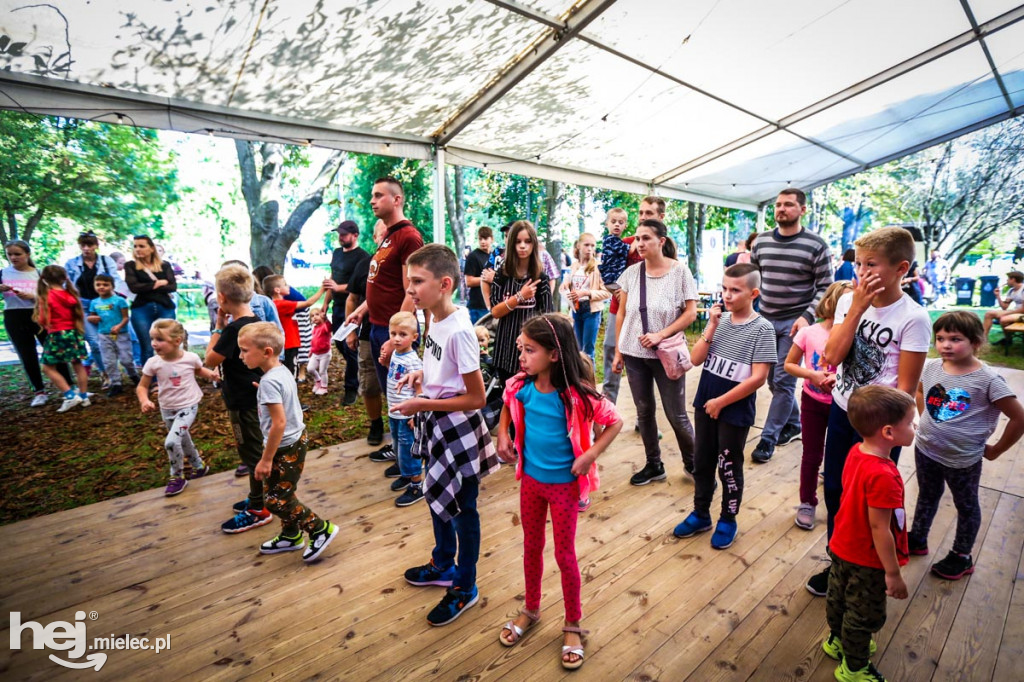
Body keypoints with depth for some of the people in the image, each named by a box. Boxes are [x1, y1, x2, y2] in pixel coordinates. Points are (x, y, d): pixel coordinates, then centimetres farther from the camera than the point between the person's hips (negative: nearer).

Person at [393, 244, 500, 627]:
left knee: (461, 508, 10)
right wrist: (421, 374, -1)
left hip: (458, 431, -9)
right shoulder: (436, 320, -1)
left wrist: (422, 405, -19)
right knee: (436, 497, 25)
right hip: (435, 426, 9)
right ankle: (443, 565, 49)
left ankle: (465, 587, 34)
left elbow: (476, 398, -23)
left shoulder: (459, 331, -27)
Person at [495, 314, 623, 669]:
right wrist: (502, 435, -3)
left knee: (564, 555, 12)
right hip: (530, 479, 5)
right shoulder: (521, 387, -12)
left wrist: (590, 455, -22)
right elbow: (507, 407, 11)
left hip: (565, 484, -4)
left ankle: (573, 626, 36)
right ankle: (531, 610, 46)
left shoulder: (576, 395, -26)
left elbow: (614, 422, -15)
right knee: (531, 547, 21)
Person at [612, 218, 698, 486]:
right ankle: (654, 465, 29)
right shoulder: (631, 272, 1)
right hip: (634, 354, 3)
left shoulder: (680, 271, -8)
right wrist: (618, 351, 4)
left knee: (676, 415, 5)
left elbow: (691, 313, -7)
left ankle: (693, 463, 30)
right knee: (644, 411, 12)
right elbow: (621, 314, 6)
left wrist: (661, 335, -18)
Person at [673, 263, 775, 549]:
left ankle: (728, 521, 32)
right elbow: (696, 359, -4)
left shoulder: (762, 329, -13)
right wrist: (711, 327, -13)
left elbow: (758, 378, -17)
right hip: (704, 404, 5)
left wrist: (720, 402, -14)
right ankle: (700, 515, 34)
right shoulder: (720, 320, 1)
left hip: (734, 411, -5)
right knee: (702, 463, 16)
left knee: (729, 468, 11)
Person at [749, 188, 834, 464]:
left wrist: (807, 316, -17)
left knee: (783, 381, -3)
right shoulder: (761, 241, 6)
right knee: (773, 380, 12)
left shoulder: (816, 245, -6)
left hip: (795, 322, -4)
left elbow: (825, 287, -5)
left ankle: (768, 438, 8)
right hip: (765, 320, 5)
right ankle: (794, 423, 34)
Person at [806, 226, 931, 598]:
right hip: (841, 411, 5)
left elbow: (905, 386, -13)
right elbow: (832, 356, -13)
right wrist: (857, 308, -18)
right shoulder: (848, 300, -3)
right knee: (835, 490, 17)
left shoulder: (913, 318, -15)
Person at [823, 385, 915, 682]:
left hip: (842, 547, 8)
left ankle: (837, 641, 51)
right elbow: (879, 528, -28)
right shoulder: (883, 477, -35)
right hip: (867, 561, -8)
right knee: (864, 615, 15)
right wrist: (893, 573, -16)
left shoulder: (856, 451, -9)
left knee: (839, 598, 28)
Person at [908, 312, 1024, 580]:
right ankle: (917, 539, 42)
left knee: (966, 506, 19)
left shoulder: (988, 379, -20)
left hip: (963, 459, -4)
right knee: (927, 496, 23)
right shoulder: (932, 367, -8)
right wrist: (928, 421, 7)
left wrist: (995, 450, -6)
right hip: (926, 450, 4)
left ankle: (961, 557, 36)